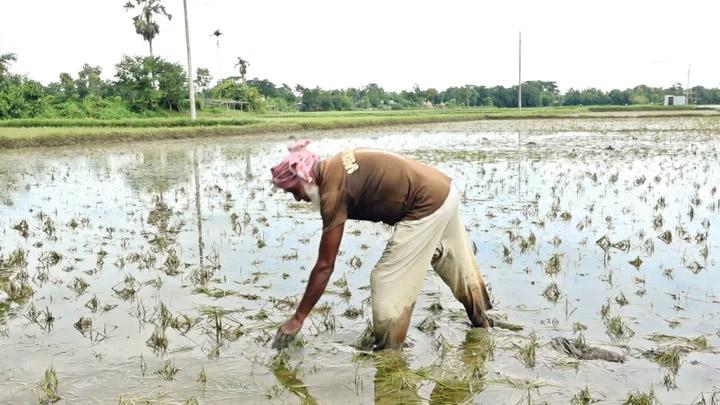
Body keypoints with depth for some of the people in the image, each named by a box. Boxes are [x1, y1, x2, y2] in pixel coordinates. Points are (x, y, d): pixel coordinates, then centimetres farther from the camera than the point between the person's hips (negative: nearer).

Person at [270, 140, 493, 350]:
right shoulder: (334, 166, 4)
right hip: (444, 189, 10)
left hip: (428, 205, -10)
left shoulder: (333, 191, -21)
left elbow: (324, 266, -19)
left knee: (387, 279, -2)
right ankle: (480, 316, 51)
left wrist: (297, 319, -12)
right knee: (455, 259, 29)